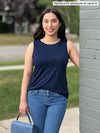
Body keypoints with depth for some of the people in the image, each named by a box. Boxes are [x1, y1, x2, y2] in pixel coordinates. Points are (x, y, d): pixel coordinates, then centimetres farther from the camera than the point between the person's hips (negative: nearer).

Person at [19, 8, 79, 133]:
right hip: (36, 96, 1)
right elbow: (27, 74, 3)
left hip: (58, 98, 0)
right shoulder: (33, 46, 2)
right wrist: (23, 100, -1)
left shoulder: (67, 45, 3)